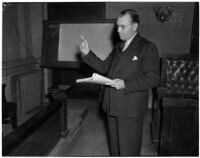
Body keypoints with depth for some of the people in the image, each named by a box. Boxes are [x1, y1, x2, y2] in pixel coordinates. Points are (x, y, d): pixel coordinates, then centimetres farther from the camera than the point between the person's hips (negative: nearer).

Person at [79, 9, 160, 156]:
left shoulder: (148, 47, -10)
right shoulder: (118, 47, 12)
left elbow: (153, 79, -16)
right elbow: (104, 67, 13)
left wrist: (125, 84, -23)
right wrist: (87, 53, 2)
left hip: (130, 109, -7)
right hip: (112, 106, 7)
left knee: (128, 150, 8)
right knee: (114, 146, 23)